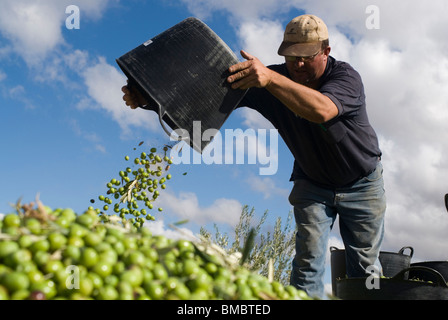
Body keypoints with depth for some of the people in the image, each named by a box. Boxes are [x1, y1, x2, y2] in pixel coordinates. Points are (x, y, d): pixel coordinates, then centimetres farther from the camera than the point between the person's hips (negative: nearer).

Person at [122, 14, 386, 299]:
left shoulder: (346, 76, -26)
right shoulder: (262, 81, -17)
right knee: (308, 258, -8)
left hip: (362, 183, -1)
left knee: (365, 266, 6)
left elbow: (322, 110, -49)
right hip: (312, 182, 1)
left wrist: (270, 78, -61)